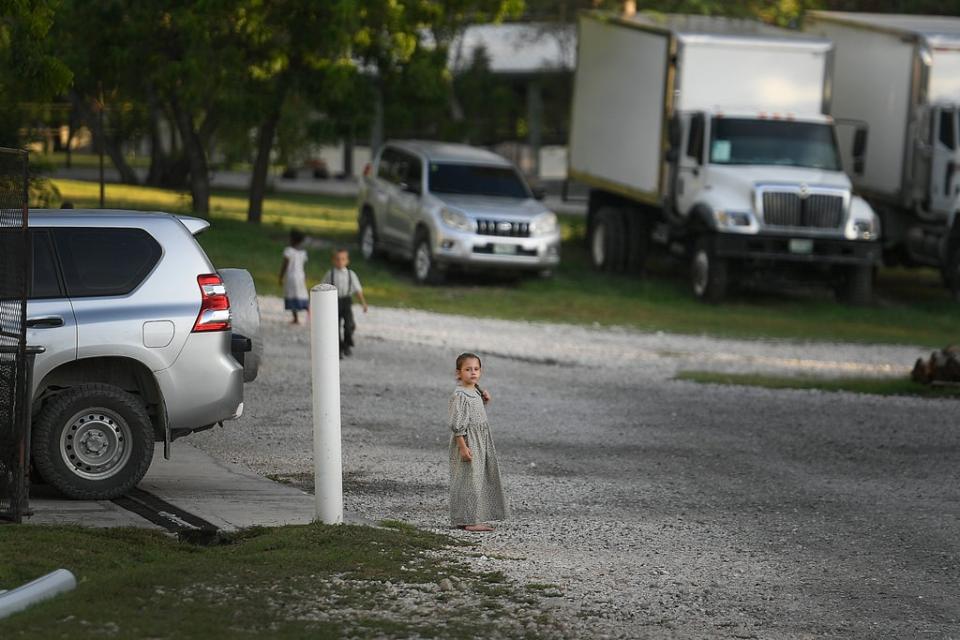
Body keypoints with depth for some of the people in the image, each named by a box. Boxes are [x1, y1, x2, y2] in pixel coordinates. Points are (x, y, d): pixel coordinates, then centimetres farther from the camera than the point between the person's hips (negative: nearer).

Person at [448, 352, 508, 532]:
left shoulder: (475, 393, 12)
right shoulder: (459, 395, -16)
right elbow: (457, 424, -19)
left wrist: (484, 400, 10)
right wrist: (464, 447, -23)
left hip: (481, 443, 9)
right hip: (467, 442, -9)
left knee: (480, 481, 11)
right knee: (469, 480, -7)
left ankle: (474, 519, 16)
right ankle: (468, 520, -4)